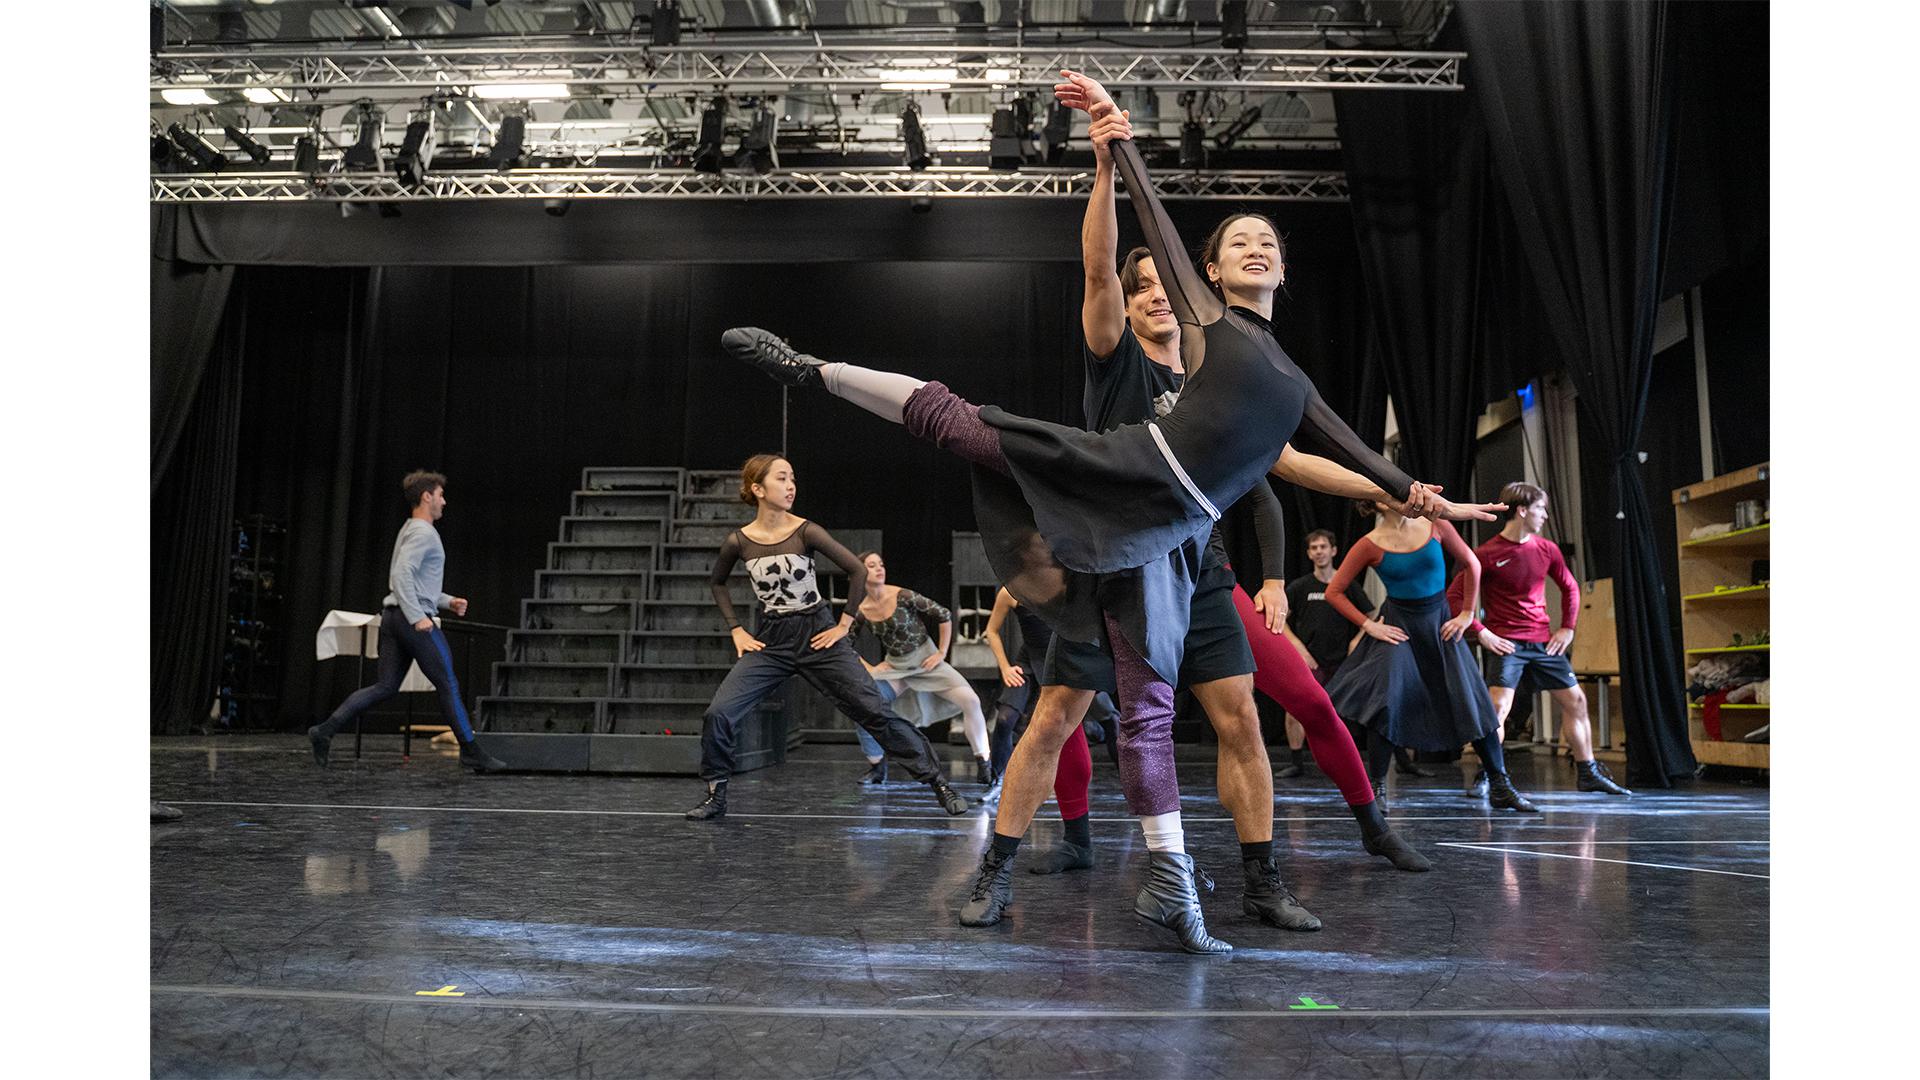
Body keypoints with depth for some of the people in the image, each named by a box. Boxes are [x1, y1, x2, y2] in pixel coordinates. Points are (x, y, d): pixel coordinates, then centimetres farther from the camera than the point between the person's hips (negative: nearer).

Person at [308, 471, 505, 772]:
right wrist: (417, 617, -24)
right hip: (413, 619, -10)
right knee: (447, 684, -2)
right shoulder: (423, 532, -10)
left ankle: (326, 730, 0)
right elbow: (401, 574, -22)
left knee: (386, 686, 8)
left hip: (394, 617, 10)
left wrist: (447, 601, 22)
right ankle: (471, 751, 3)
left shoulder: (411, 531, 22)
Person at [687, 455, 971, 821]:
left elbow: (858, 571, -7)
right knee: (718, 713, -14)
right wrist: (736, 630, 6)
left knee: (875, 712, -5)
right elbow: (718, 584, 15)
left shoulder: (805, 532, -11)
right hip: (770, 642, 2)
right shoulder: (738, 541, -5)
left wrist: (843, 626, -7)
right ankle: (716, 795, 8)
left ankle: (938, 783, 6)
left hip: (818, 637, -2)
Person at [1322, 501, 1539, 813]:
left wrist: (1466, 613, 3)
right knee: (1385, 702, -15)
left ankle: (1500, 787, 16)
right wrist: (1368, 625, -12)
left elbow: (1471, 564, 7)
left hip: (1440, 623, 3)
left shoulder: (1435, 527, -6)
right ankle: (1376, 789, -2)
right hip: (1398, 626, -3)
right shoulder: (1370, 545, -12)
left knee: (1472, 704, 3)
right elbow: (1334, 591, -7)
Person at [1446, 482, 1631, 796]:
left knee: (1575, 700, 11)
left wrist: (1567, 627, 11)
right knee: (1498, 707, -18)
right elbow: (1453, 596, -9)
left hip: (1543, 641, 6)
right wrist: (1481, 633, -13)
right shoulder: (1487, 554, -10)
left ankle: (1587, 773, 25)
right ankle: (1484, 777, -7)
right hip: (1506, 644, -6)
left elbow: (1570, 587, 21)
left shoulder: (1547, 549, 6)